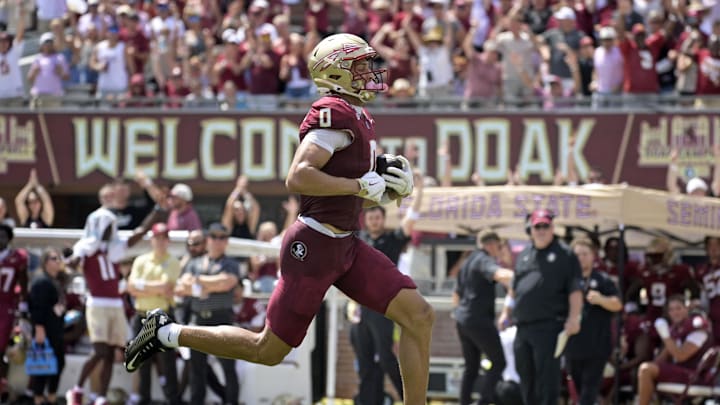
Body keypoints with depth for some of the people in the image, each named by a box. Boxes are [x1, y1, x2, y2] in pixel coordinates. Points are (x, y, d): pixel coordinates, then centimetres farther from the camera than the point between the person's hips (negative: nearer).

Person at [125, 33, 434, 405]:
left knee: (419, 316, -1)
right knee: (268, 350, 1)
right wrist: (362, 185, -21)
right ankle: (167, 333, 17)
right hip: (313, 247, -9)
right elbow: (297, 178, -27)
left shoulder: (360, 120, 15)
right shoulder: (335, 113, -16)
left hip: (345, 247, 9)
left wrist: (396, 187, 4)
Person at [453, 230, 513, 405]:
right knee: (498, 362, -6)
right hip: (479, 320, -9)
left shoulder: (467, 263, 20)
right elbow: (499, 274, -31)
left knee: (471, 366, 16)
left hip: (462, 319, 9)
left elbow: (456, 295, 29)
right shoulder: (484, 260, -9)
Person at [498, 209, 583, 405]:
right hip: (523, 325, 7)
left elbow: (575, 290, -6)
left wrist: (574, 317, -15)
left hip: (549, 325, -7)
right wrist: (506, 313, 21)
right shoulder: (524, 255, 19)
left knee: (546, 374, -10)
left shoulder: (564, 254, 0)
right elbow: (514, 289, 27)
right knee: (525, 373, 12)